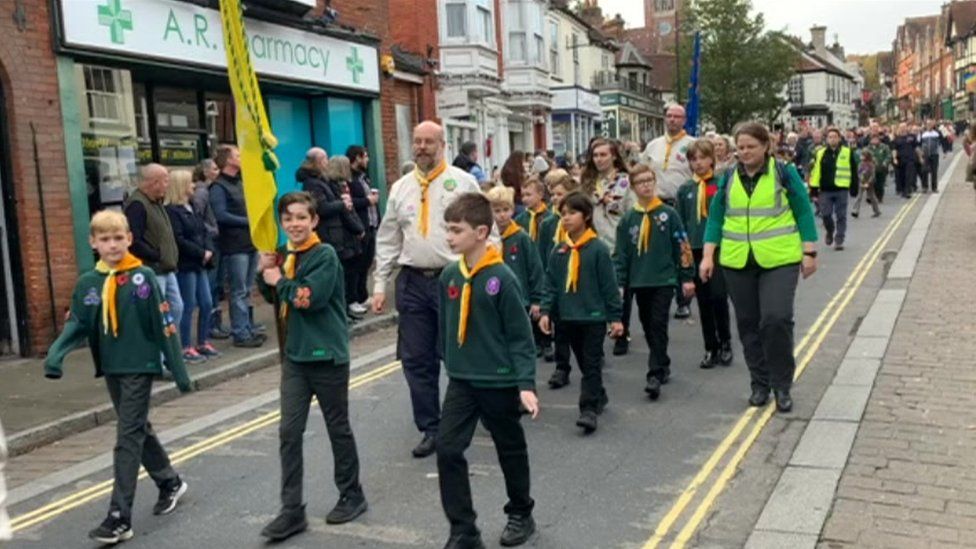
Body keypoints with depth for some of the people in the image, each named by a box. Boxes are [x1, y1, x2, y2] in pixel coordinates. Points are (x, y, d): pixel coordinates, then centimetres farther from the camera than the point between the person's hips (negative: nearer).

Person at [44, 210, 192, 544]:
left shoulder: (143, 277, -11)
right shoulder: (87, 283, 3)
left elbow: (164, 325, -9)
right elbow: (77, 325, 4)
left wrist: (179, 370, -8)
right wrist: (56, 353, -16)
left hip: (140, 366, -6)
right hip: (111, 369, 6)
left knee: (128, 439, -5)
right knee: (138, 431, 18)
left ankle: (119, 517, -1)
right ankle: (170, 483, 38)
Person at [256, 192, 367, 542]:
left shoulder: (325, 255, -13)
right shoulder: (283, 255, 7)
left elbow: (310, 297, -24)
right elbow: (273, 297, 15)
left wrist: (280, 281, -11)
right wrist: (264, 272, -1)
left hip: (327, 354, -6)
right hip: (295, 355, 6)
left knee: (338, 428, 9)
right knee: (289, 432, 2)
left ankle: (352, 495, 27)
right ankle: (292, 510, 9)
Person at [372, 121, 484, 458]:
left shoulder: (463, 182, -1)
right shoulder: (401, 188, 10)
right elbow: (388, 240, 12)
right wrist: (380, 284, 7)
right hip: (413, 282, 4)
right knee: (416, 360, 7)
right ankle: (431, 429, 19)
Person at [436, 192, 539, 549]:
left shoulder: (502, 278, -17)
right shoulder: (449, 276, -2)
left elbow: (520, 336, -14)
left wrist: (526, 384, -18)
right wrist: (450, 363, 14)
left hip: (500, 382, -4)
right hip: (461, 381, 4)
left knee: (511, 451, 14)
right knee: (447, 449, -4)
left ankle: (521, 515, 37)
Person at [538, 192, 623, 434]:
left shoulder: (598, 249, -9)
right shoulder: (559, 251, 4)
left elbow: (609, 286, -7)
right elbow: (551, 284, 6)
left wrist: (615, 317, -7)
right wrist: (546, 312, -3)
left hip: (593, 316, -5)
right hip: (567, 318, 5)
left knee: (592, 365, -2)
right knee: (584, 364, 17)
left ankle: (589, 409, -3)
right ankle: (599, 397, 35)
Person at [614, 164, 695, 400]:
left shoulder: (668, 214, -1)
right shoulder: (628, 219, 5)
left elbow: (682, 247, 0)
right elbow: (620, 254, 6)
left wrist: (687, 277, -2)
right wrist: (619, 283, 0)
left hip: (664, 281, -3)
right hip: (639, 282, 4)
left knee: (658, 326, -8)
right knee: (648, 328, 11)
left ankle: (655, 375, -9)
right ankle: (663, 366, 27)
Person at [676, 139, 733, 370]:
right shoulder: (685, 190, 9)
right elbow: (680, 223, 11)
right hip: (695, 250, 3)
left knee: (718, 297, -9)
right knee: (703, 301, 8)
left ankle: (725, 343, 12)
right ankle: (711, 348, 18)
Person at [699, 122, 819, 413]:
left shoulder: (784, 174, 0)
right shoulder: (728, 179, 9)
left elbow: (804, 213, 1)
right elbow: (715, 218, 10)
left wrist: (809, 252, -3)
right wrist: (708, 255, 2)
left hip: (779, 261, -3)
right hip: (737, 263, 4)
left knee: (776, 319, -13)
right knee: (748, 324, 7)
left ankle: (782, 386, 3)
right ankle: (760, 384, 21)